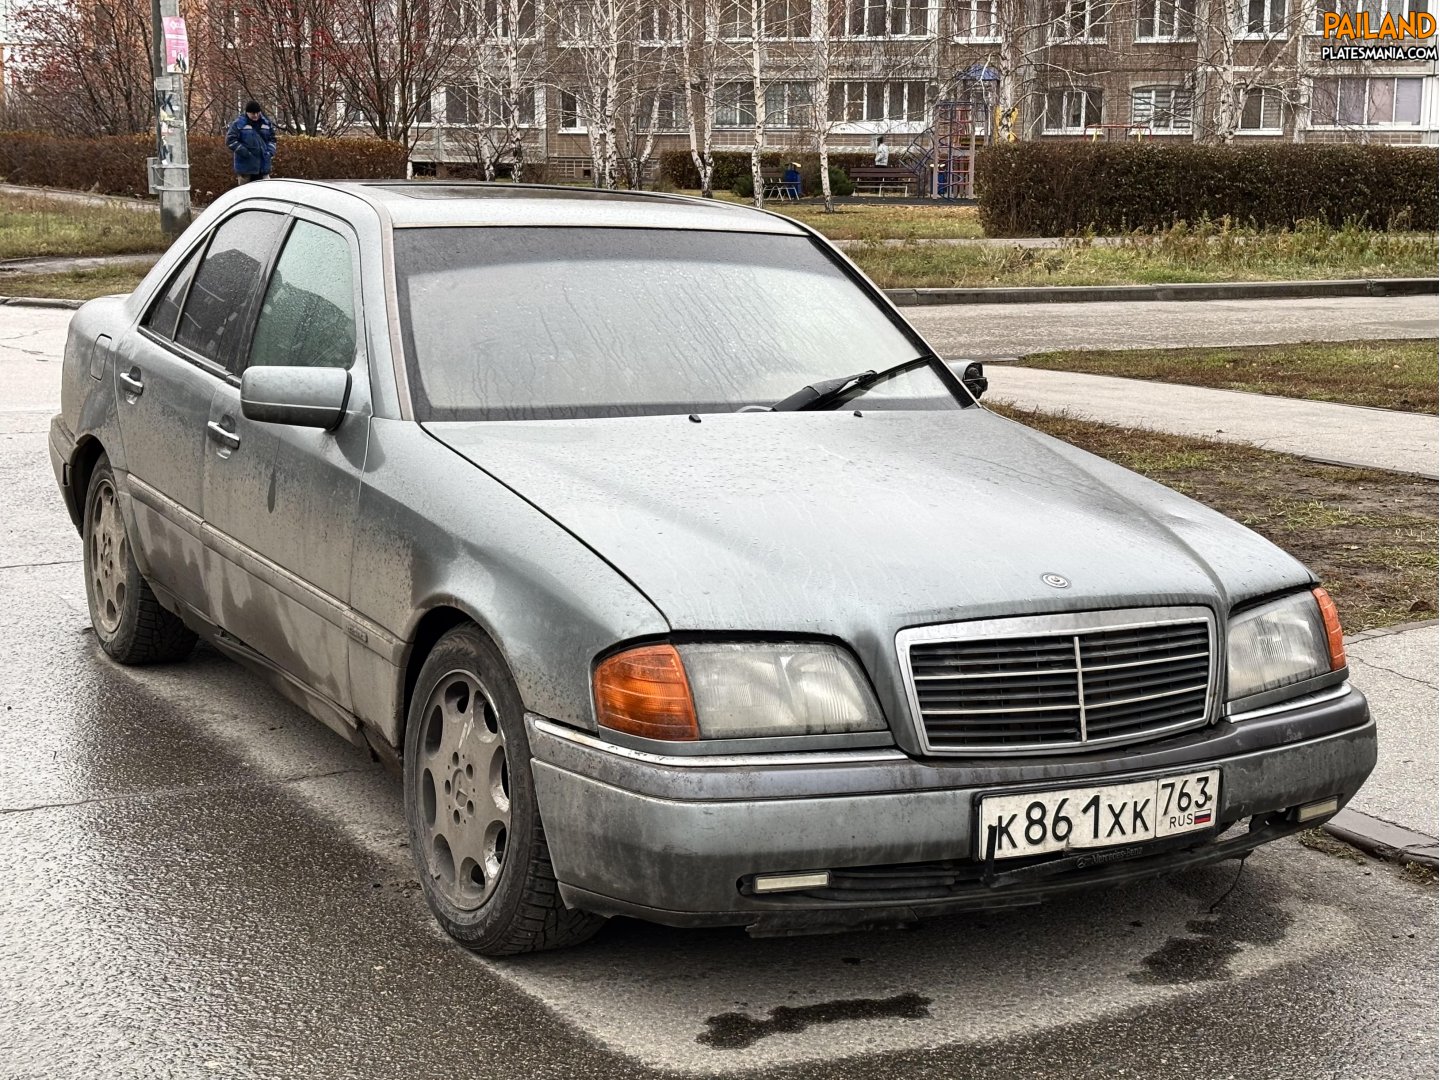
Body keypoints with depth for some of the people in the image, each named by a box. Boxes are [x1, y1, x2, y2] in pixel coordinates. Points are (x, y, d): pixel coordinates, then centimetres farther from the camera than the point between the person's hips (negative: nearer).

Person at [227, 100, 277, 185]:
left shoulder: (266, 122, 8)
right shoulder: (239, 123, -7)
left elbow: (272, 139, 18)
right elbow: (230, 140, -10)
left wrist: (270, 151, 0)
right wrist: (244, 152, -17)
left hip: (263, 166, 4)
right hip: (246, 166, -4)